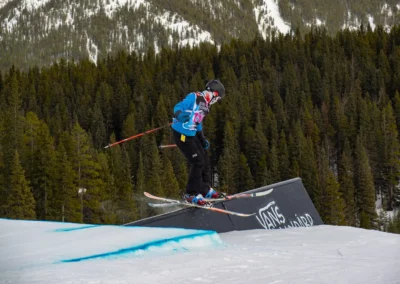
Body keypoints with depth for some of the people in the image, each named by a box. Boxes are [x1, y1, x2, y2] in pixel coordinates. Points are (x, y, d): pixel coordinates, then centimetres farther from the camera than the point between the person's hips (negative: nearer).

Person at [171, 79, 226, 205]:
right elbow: (178, 107, -22)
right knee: (198, 162, -10)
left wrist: (203, 139, 21)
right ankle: (191, 194, 1)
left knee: (205, 160, 14)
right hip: (181, 134, -9)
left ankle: (205, 190, 30)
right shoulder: (194, 97, -15)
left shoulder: (206, 104, 13)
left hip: (192, 135, 9)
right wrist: (180, 115, -44)